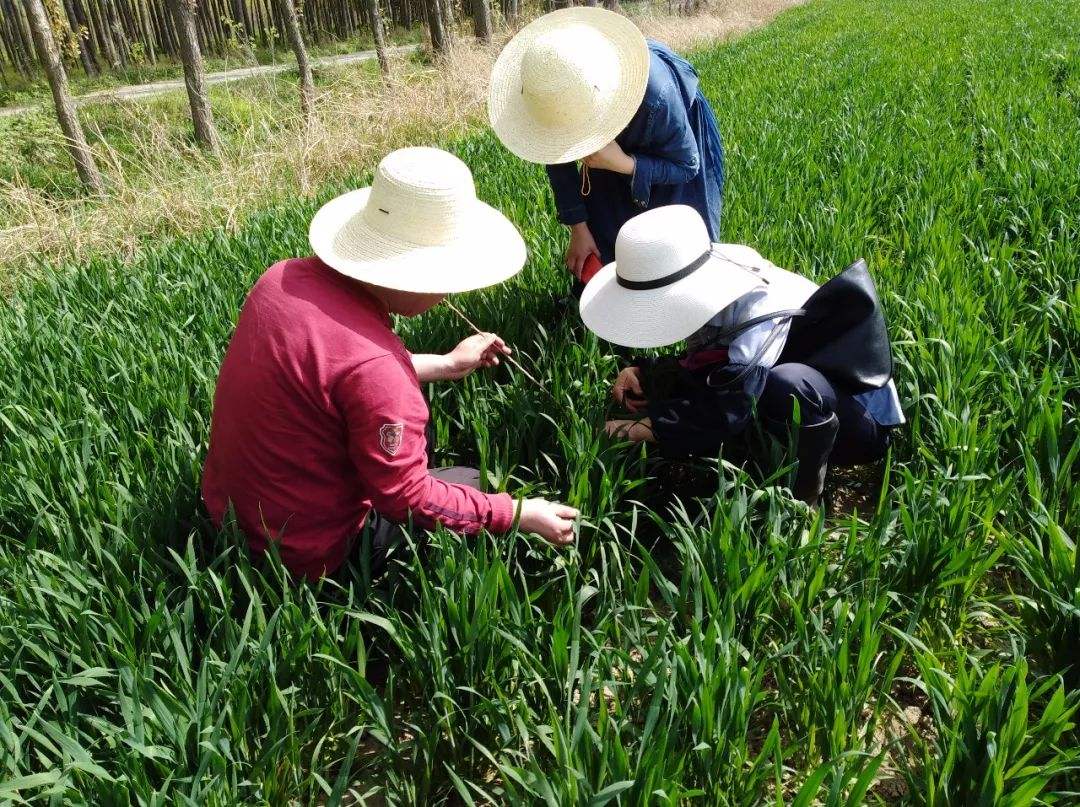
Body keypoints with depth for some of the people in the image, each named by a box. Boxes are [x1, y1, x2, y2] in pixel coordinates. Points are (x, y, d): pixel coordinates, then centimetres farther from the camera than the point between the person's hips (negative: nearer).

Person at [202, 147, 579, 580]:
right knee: (476, 483, 9)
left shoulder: (286, 277, -10)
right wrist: (520, 513, -12)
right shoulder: (373, 366, -35)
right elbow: (406, 500, -23)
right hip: (306, 556, -7)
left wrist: (445, 364, 16)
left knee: (407, 428, 24)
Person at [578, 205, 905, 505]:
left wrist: (646, 426, -33)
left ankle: (805, 491, -15)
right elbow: (700, 366, 1)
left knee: (785, 383, -40)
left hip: (859, 417, -7)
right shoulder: (706, 286, -10)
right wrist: (645, 373, -17)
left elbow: (727, 408, -39)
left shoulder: (761, 308, -33)